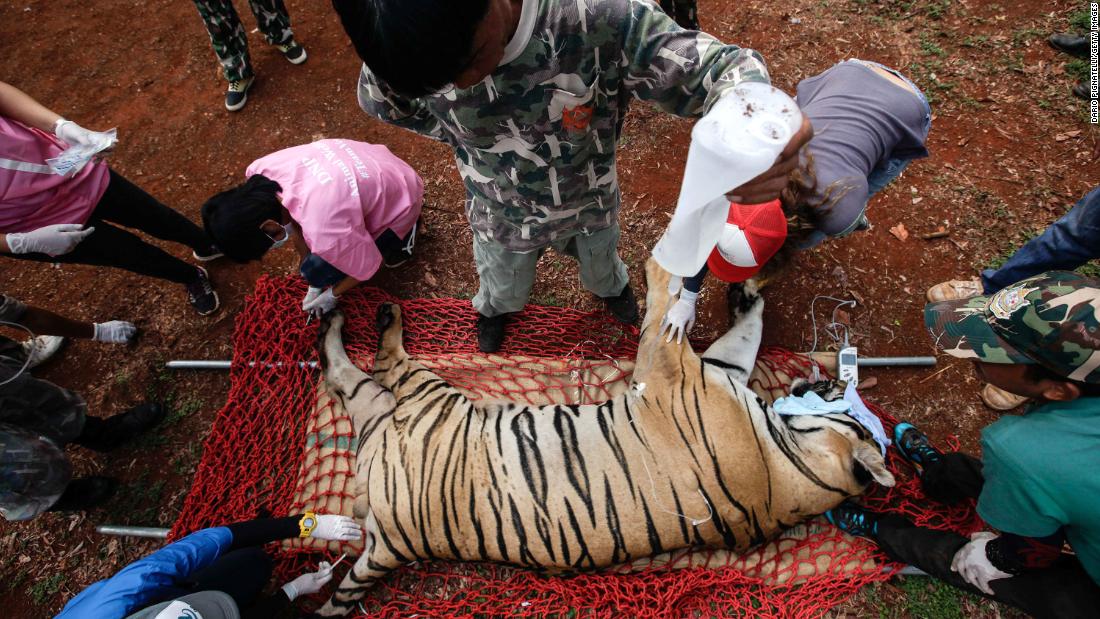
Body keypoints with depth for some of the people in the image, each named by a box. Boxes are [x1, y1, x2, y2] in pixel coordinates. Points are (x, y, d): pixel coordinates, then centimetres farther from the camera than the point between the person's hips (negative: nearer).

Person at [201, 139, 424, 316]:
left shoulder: (325, 232, -41)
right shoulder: (261, 171, -18)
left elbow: (368, 266, -22)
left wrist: (332, 295, -3)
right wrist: (314, 286, 5)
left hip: (398, 202, -6)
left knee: (318, 270, -10)